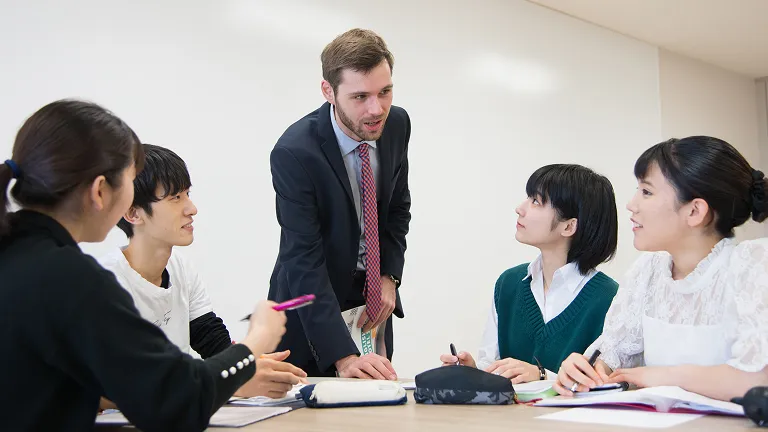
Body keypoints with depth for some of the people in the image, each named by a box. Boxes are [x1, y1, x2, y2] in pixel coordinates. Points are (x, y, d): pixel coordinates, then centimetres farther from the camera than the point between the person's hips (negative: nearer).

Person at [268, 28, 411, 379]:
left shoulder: (397, 124, -8)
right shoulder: (294, 152, -26)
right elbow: (304, 261, -29)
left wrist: (389, 276, -6)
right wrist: (343, 357, -36)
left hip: (372, 296, 5)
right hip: (311, 307, -5)